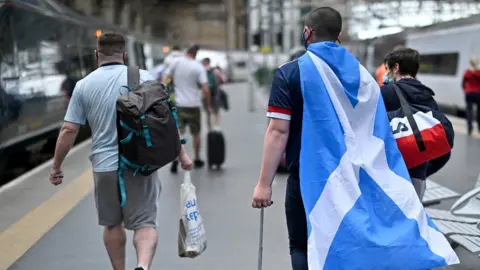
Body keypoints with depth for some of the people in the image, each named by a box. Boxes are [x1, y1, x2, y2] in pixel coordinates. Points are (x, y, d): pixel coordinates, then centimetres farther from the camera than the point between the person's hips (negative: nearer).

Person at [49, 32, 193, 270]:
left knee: (112, 224, 19)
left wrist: (56, 166, 9)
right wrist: (181, 154, 5)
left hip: (105, 166, 1)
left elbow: (69, 130, -2)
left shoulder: (84, 85, -1)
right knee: (145, 223, 3)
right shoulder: (144, 78, -3)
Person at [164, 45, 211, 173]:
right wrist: (209, 105, -2)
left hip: (179, 104, 1)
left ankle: (175, 159, -14)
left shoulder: (177, 62, -2)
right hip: (194, 105, -1)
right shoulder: (199, 67, -8)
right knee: (196, 133, 15)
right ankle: (197, 160, 25)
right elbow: (205, 89, -14)